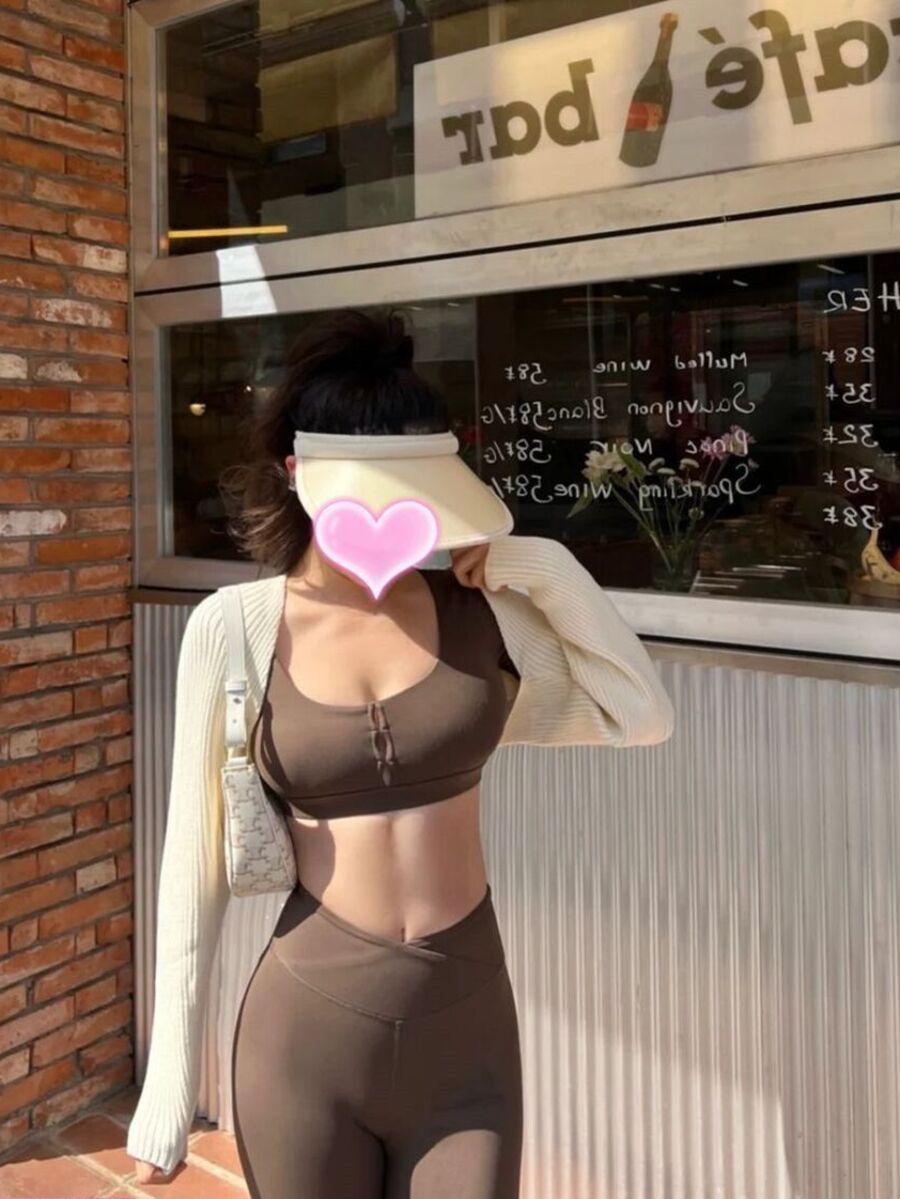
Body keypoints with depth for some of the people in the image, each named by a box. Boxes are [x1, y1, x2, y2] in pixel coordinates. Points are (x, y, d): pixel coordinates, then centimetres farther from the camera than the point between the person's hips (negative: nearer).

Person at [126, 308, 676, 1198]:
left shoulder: (478, 608, -4)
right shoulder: (236, 627, -9)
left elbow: (641, 718, 2)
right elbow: (196, 853, -4)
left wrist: (550, 569, -8)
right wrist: (170, 1077, 0)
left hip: (466, 1029, 2)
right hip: (306, 1031, -1)